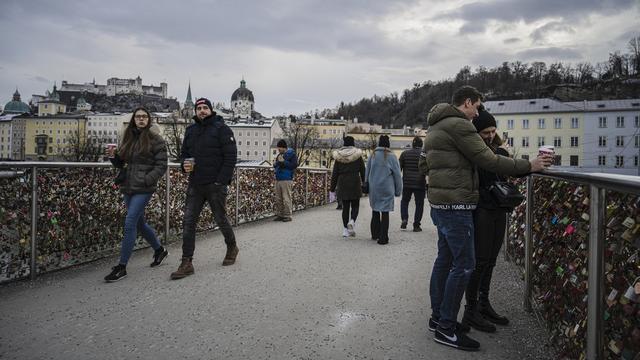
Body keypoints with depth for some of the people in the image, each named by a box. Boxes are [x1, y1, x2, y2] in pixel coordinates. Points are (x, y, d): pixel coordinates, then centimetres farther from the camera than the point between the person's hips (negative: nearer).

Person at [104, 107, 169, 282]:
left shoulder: (155, 140, -6)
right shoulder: (129, 138, 12)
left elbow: (161, 166, -8)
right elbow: (122, 163, 19)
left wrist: (146, 179, -19)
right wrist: (113, 156, -2)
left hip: (143, 189, -7)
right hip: (128, 187, 7)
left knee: (130, 223, -11)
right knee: (139, 223, 16)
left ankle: (122, 267, -3)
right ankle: (159, 250, 38)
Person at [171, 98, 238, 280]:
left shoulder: (221, 129, -5)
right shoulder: (190, 130, 13)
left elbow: (230, 157, -10)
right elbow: (184, 153, 21)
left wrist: (221, 181, -17)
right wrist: (184, 164, -3)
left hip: (215, 185, -5)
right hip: (195, 185, 5)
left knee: (221, 220, 8)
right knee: (188, 222, 0)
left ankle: (232, 248, 33)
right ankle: (187, 263, 4)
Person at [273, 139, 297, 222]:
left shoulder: (291, 154, -4)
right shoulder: (279, 155, 19)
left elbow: (294, 165, -15)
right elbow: (276, 165, 28)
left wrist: (283, 161, -17)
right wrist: (275, 163, 5)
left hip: (286, 180, -8)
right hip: (278, 179, 8)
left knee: (286, 199, -6)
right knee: (278, 199, 9)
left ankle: (287, 215, 1)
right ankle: (279, 215, 16)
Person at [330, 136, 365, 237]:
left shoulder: (339, 156, 4)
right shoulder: (358, 155, -1)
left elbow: (334, 173, 5)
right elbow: (363, 171, 0)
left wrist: (332, 188, 9)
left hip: (342, 184, 2)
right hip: (355, 184, -2)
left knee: (345, 207, 8)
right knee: (355, 205, 9)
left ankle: (345, 229, 9)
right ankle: (352, 221, -16)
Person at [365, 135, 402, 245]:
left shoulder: (373, 155, 0)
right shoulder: (391, 156, -7)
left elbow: (367, 172, 9)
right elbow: (397, 175, -2)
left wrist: (367, 186, 20)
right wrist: (398, 190, 7)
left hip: (373, 189, 3)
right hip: (386, 189, -3)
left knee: (375, 211, 17)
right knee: (385, 212, 1)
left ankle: (375, 234, 26)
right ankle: (383, 238, 2)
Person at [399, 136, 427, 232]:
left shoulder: (405, 153, 2)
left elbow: (399, 168, 3)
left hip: (407, 183, 2)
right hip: (420, 184, -2)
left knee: (404, 201, 19)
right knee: (419, 204, 7)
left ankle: (404, 219, 1)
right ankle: (416, 225, 7)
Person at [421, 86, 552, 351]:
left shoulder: (435, 127, 18)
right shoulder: (458, 125, -12)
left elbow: (424, 165, 24)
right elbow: (488, 160, -15)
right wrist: (529, 166, -9)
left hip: (440, 203, 10)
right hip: (455, 204, -10)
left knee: (445, 259, 15)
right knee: (464, 265, -6)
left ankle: (438, 317, 23)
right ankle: (446, 328, 0)